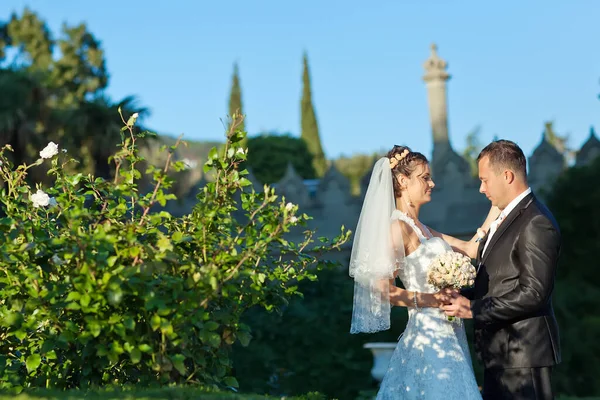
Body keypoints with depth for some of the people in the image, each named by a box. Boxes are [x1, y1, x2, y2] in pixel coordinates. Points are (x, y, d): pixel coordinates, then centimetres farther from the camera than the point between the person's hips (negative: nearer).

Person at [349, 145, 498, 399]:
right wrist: (429, 299, -17)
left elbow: (471, 248, 14)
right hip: (430, 337, -9)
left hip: (446, 337, 9)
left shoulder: (421, 229, 16)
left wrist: (498, 204, 13)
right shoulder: (398, 227, -11)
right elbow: (382, 288, -17)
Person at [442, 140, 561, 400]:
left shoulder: (537, 224, -15)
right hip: (500, 351, 10)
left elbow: (533, 293, -21)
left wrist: (474, 309, -18)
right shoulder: (507, 218, 16)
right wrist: (464, 298, 4)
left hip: (522, 351, -9)